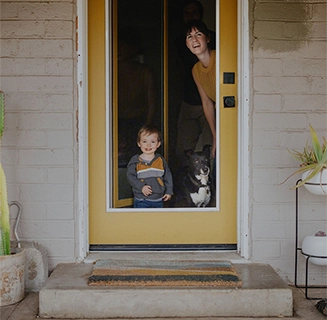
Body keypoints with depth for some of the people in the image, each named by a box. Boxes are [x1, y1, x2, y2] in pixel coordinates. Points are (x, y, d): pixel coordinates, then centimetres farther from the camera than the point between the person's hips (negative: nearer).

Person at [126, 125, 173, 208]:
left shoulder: (160, 160, 2)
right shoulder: (135, 160, -4)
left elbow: (168, 176, 8)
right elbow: (130, 176, -8)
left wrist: (169, 191, 3)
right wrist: (141, 186, -20)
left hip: (158, 200, 3)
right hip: (141, 200, -3)